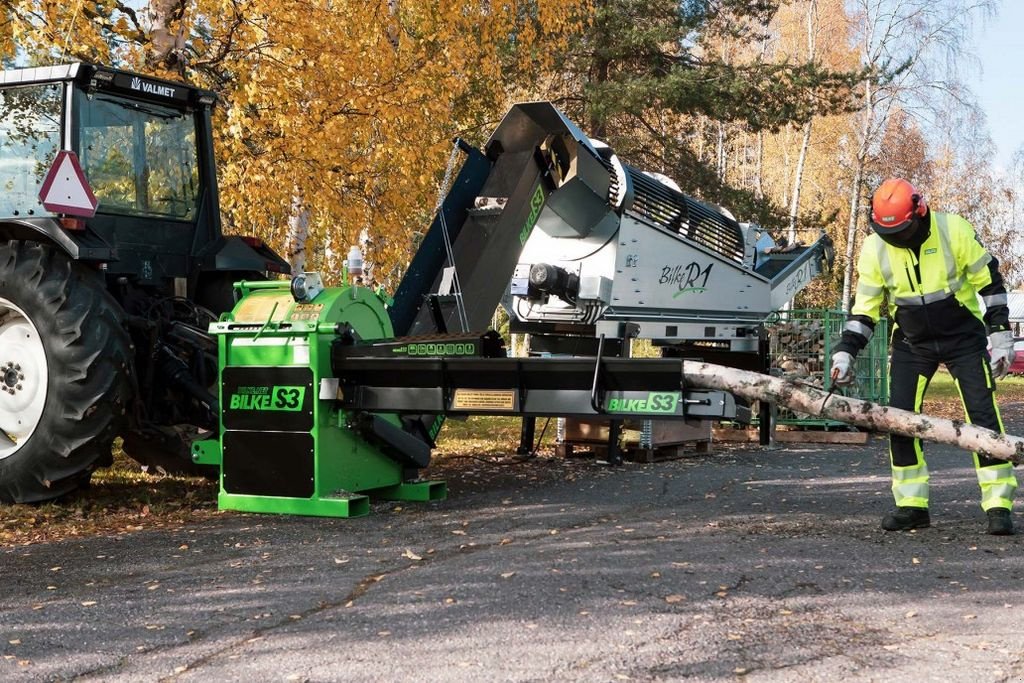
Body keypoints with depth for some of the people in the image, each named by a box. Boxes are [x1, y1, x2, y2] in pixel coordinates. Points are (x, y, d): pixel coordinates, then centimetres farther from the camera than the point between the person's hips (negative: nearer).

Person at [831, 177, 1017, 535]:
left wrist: (1000, 335, -8)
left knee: (983, 415, -9)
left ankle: (998, 505, -3)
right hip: (912, 342, 3)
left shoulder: (954, 230, -17)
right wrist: (845, 351, -10)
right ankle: (911, 505, 9)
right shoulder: (874, 248, -10)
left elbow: (989, 281, -7)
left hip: (964, 337, -3)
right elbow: (864, 307, -1)